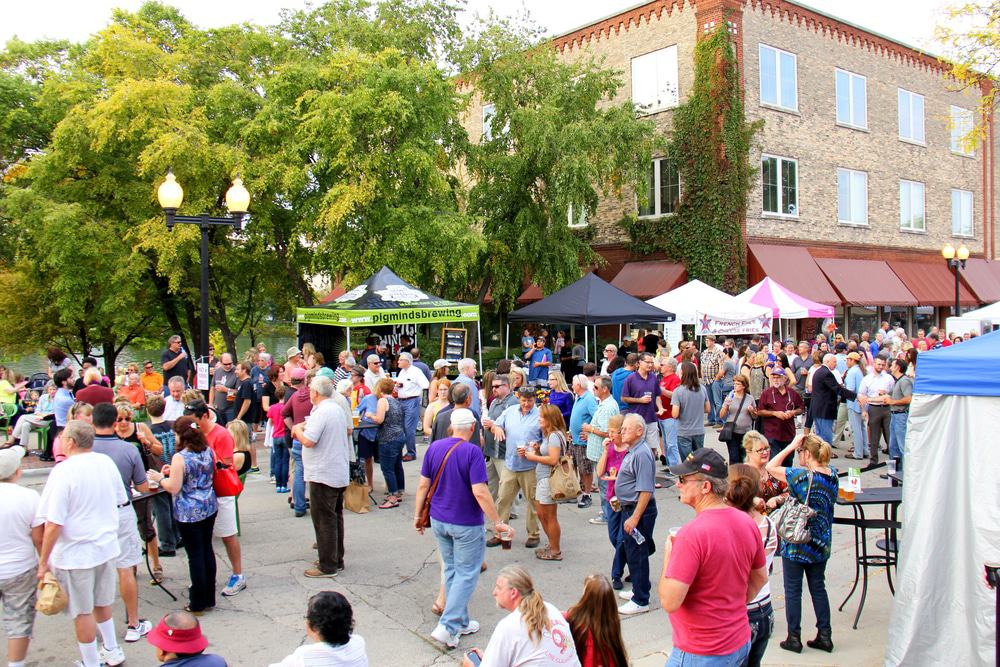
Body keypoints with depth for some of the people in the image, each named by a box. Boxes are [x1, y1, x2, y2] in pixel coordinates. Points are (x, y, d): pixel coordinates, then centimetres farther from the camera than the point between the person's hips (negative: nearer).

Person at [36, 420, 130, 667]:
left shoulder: (63, 472, -21)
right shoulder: (106, 463, -1)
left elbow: (54, 524, -22)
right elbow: (121, 501, 12)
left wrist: (43, 561, -11)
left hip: (75, 554, -6)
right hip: (107, 546, 6)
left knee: (82, 612, 9)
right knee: (102, 602, 23)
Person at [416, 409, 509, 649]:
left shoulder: (434, 447, -2)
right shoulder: (472, 452, -19)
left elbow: (423, 485, 2)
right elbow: (480, 492, -23)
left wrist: (418, 515, 12)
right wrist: (498, 522, -16)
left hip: (439, 521, 6)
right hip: (466, 525, -6)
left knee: (451, 570, 19)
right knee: (466, 574, 5)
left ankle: (460, 622, 28)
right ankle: (447, 626, -1)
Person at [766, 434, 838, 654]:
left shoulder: (802, 476, -24)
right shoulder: (833, 474, -5)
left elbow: (771, 467, -18)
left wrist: (791, 446, -18)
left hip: (796, 544, -6)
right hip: (821, 544, 6)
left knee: (793, 591, 8)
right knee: (818, 588, 19)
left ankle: (794, 638, 16)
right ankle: (824, 635, 25)